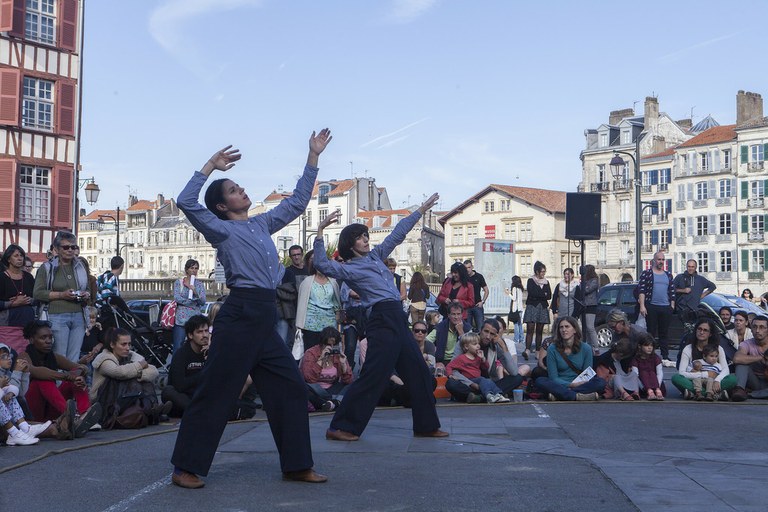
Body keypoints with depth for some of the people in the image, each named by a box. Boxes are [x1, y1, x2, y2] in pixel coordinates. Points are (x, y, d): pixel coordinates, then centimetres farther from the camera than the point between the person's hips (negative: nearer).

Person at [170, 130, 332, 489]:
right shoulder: (222, 229, 0)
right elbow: (186, 202, -14)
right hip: (240, 315, -8)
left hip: (266, 318, 8)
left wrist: (313, 156, 23)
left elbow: (297, 201, 26)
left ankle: (296, 465, 16)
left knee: (290, 388, 8)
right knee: (216, 392, -4)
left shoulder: (262, 224, 20)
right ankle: (186, 469, 4)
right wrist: (210, 166, -8)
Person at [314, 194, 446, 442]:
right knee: (373, 376, -13)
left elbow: (398, 233, 26)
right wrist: (320, 231, -27)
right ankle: (340, 428, -7)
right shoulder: (349, 269, -2)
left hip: (398, 320, 9)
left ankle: (426, 425, 20)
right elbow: (323, 265, -20)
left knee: (419, 373, 11)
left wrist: (421, 209, 29)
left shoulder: (375, 256, 19)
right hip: (383, 321, -9)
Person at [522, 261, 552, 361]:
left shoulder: (546, 282, 16)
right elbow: (531, 293, -12)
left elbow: (549, 296, 5)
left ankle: (538, 352, 5)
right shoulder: (531, 281, 3)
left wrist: (537, 295, -7)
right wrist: (543, 294, -3)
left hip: (542, 308, 4)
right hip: (532, 307, -4)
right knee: (530, 329, -14)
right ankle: (527, 350, -22)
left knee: (539, 331, 3)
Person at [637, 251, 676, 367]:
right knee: (651, 332, -1)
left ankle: (665, 358, 8)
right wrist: (642, 306, -13)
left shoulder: (668, 275, 16)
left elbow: (672, 292, 17)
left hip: (666, 308, 4)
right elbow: (641, 290, -5)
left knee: (664, 333, 6)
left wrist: (672, 306, 9)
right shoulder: (646, 274, 2)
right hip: (651, 307, -4)